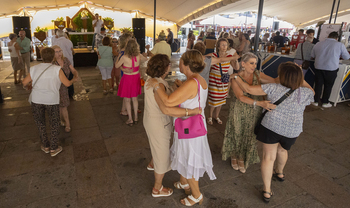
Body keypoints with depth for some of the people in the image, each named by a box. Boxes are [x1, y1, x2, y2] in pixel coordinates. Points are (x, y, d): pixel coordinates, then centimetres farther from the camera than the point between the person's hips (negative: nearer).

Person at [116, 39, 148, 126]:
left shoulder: (124, 57, -21)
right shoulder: (139, 56, -10)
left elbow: (117, 66, -5)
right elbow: (145, 59, 13)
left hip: (127, 78, -4)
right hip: (136, 78, 4)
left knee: (127, 100, 11)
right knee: (135, 98, 19)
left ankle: (130, 119, 17)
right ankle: (135, 117, 28)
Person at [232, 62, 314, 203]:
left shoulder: (274, 88, -15)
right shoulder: (306, 93, -8)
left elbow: (248, 89, -16)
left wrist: (236, 78, -2)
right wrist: (301, 78, 15)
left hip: (271, 126, -3)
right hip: (292, 130, 3)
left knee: (268, 157, 8)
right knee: (282, 150, 30)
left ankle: (267, 191, 12)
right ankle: (279, 173, 55)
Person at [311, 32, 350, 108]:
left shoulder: (318, 44, 3)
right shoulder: (340, 45, -4)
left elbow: (312, 55, 16)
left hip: (318, 68, 2)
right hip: (331, 69, -2)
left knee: (318, 85, 12)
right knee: (328, 86, 11)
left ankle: (316, 101, 19)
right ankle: (325, 102, 20)